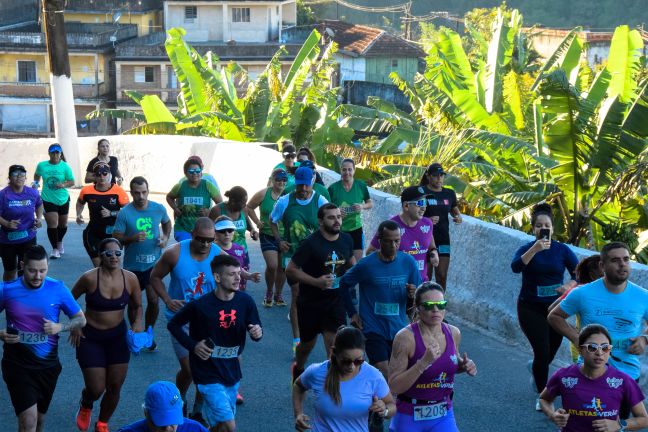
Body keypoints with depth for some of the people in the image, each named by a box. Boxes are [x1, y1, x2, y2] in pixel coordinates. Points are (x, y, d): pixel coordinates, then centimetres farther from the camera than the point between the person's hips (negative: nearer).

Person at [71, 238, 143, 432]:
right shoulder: (90, 278, -18)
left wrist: (137, 323, -13)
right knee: (96, 389, -5)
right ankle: (85, 406, 34)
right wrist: (75, 325, -6)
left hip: (118, 336, 3)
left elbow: (137, 306, 6)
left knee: (115, 387, 6)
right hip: (90, 337, -3)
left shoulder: (130, 279, -9)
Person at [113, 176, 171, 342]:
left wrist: (166, 237, -3)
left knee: (153, 300, -2)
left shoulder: (158, 208, -6)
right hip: (132, 265, -1)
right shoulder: (125, 213, -13)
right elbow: (116, 238, -11)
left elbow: (167, 223, 16)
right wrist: (132, 238, -29)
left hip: (154, 264, 1)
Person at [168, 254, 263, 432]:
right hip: (208, 373, -5)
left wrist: (257, 333, -19)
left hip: (232, 372, 5)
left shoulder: (245, 301, -6)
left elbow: (255, 328, 4)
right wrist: (193, 345, -12)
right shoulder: (200, 305, -16)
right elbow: (173, 324, -2)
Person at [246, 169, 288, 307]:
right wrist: (257, 222, -3)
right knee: (272, 265, -13)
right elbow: (249, 207, 8)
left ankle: (278, 295, 26)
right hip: (267, 235, -2)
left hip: (285, 236, 2)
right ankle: (269, 293, 12)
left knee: (282, 267, 6)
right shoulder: (264, 194, -4)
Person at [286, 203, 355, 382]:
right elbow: (290, 270, -16)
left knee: (334, 344, -11)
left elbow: (351, 260, 19)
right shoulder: (311, 243, -18)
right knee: (308, 343, 16)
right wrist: (316, 281, -25)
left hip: (336, 301, 2)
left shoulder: (346, 239, -2)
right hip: (310, 302, -2)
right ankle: (298, 368, 47)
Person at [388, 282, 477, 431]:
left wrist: (465, 366, -4)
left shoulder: (453, 333, -3)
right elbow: (394, 387, -20)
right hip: (409, 419, -3)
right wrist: (424, 362, -29)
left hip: (443, 416, 3)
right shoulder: (405, 337, -18)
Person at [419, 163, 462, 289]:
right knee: (425, 276, 0)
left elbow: (455, 210, 21)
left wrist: (458, 217, -3)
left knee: (442, 276, 3)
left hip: (443, 240, 4)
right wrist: (427, 220, -25)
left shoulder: (449, 194, 9)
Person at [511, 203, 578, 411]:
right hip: (531, 308, -3)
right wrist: (535, 249, -40)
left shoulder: (562, 250, -3)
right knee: (543, 352, -10)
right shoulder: (527, 248, -8)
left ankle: (535, 367, 49)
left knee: (550, 353, 13)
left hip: (555, 308, 3)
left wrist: (569, 285, -24)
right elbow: (516, 267, -28)